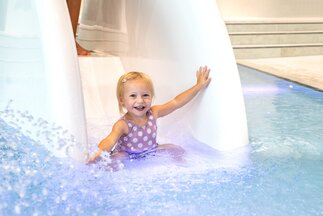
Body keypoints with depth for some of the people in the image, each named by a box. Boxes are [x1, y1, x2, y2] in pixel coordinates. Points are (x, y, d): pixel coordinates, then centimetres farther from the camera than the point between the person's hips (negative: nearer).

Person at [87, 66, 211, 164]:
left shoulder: (153, 113, -11)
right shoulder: (123, 125, -27)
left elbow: (176, 102, -4)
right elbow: (110, 140, -45)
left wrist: (199, 86, -2)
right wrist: (100, 152, -69)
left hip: (150, 153, 5)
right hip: (128, 157, -5)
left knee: (177, 150, -2)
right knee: (116, 159, -34)